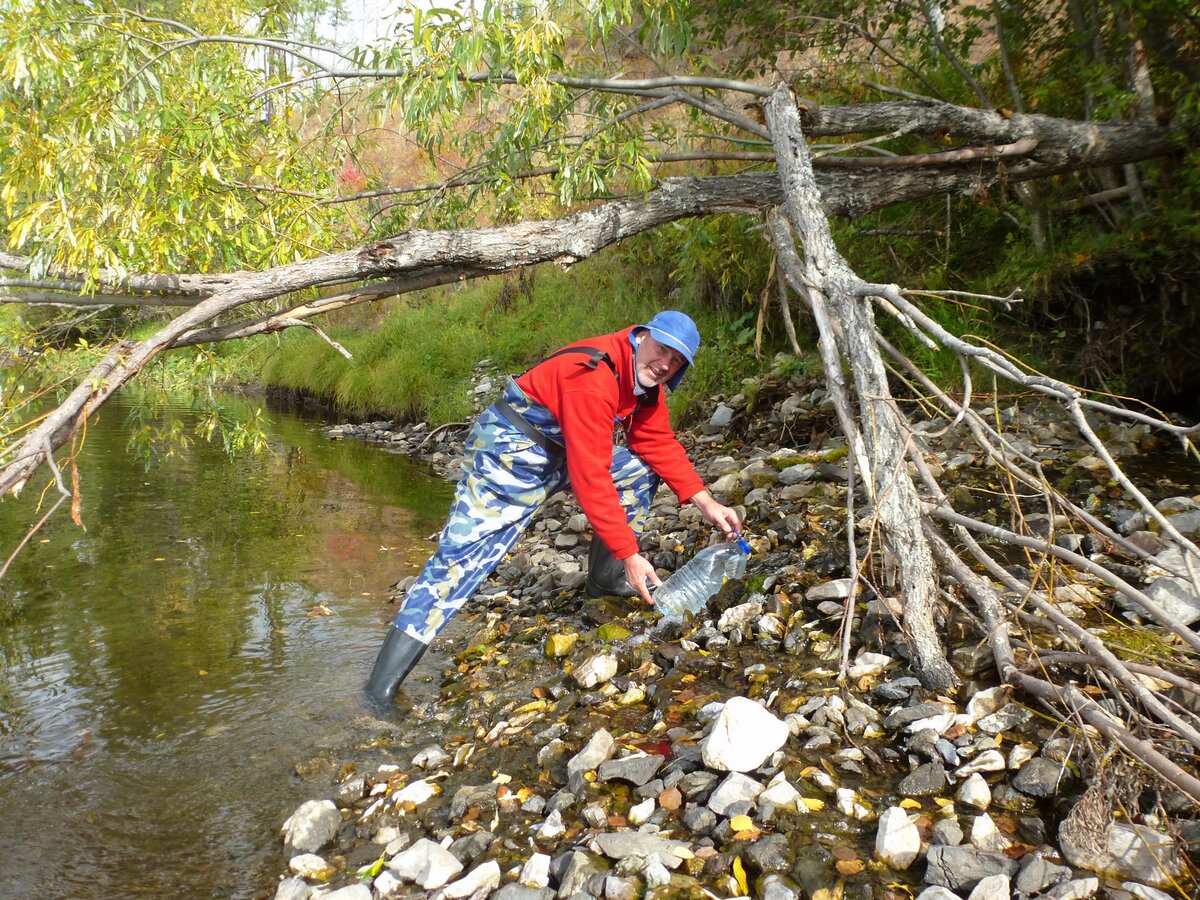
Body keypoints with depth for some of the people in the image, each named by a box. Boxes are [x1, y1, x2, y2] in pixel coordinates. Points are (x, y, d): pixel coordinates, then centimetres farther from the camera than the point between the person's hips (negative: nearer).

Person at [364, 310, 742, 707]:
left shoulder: (645, 378, 1)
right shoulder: (594, 377, -28)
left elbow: (660, 443, 8)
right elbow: (590, 478, -30)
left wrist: (705, 502, -2)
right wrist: (630, 553, -28)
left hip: (558, 453, 9)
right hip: (507, 450, -9)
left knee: (640, 470, 2)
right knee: (462, 554, -17)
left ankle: (606, 578, 14)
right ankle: (379, 691, -16)